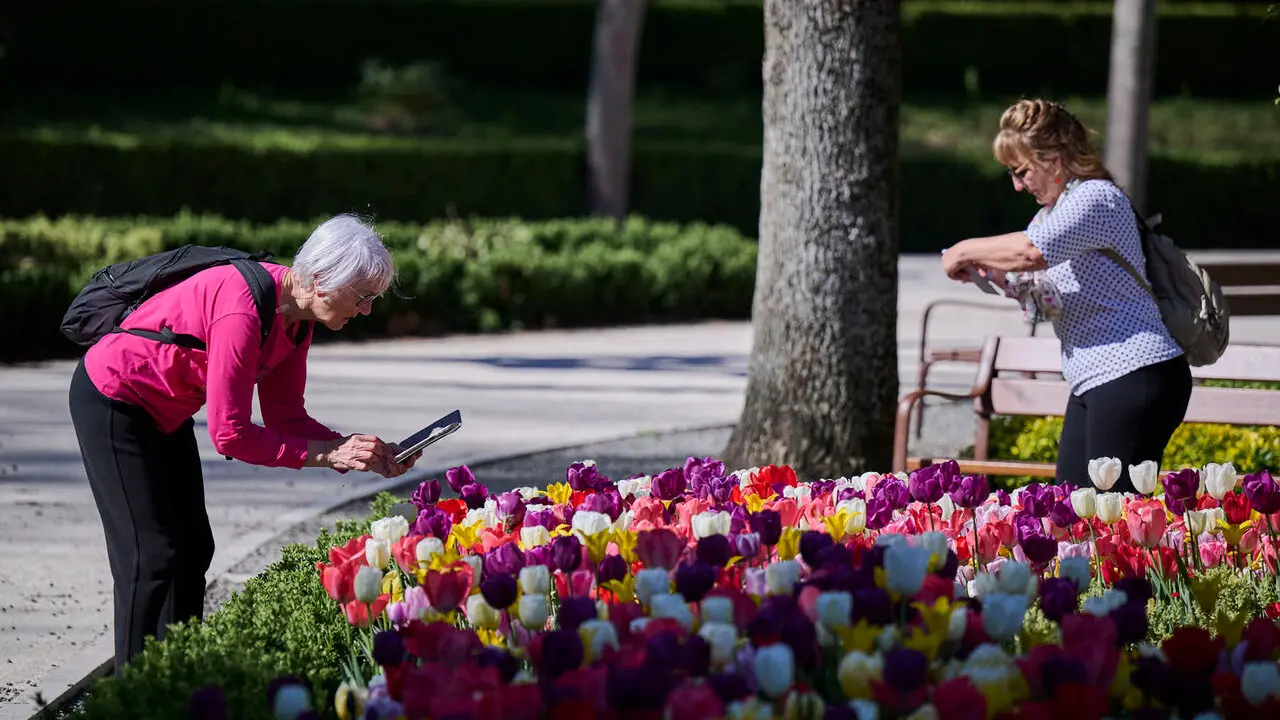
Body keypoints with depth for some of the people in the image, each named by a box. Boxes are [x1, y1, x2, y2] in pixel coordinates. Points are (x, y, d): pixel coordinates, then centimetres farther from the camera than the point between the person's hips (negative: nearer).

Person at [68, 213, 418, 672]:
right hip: (112, 404, -10)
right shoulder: (244, 310, -34)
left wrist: (361, 452, -12)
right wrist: (327, 454, -27)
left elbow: (285, 416, 0)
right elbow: (230, 435, -30)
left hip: (164, 410, 10)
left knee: (193, 548, 10)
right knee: (152, 554, -11)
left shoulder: (297, 317, -6)